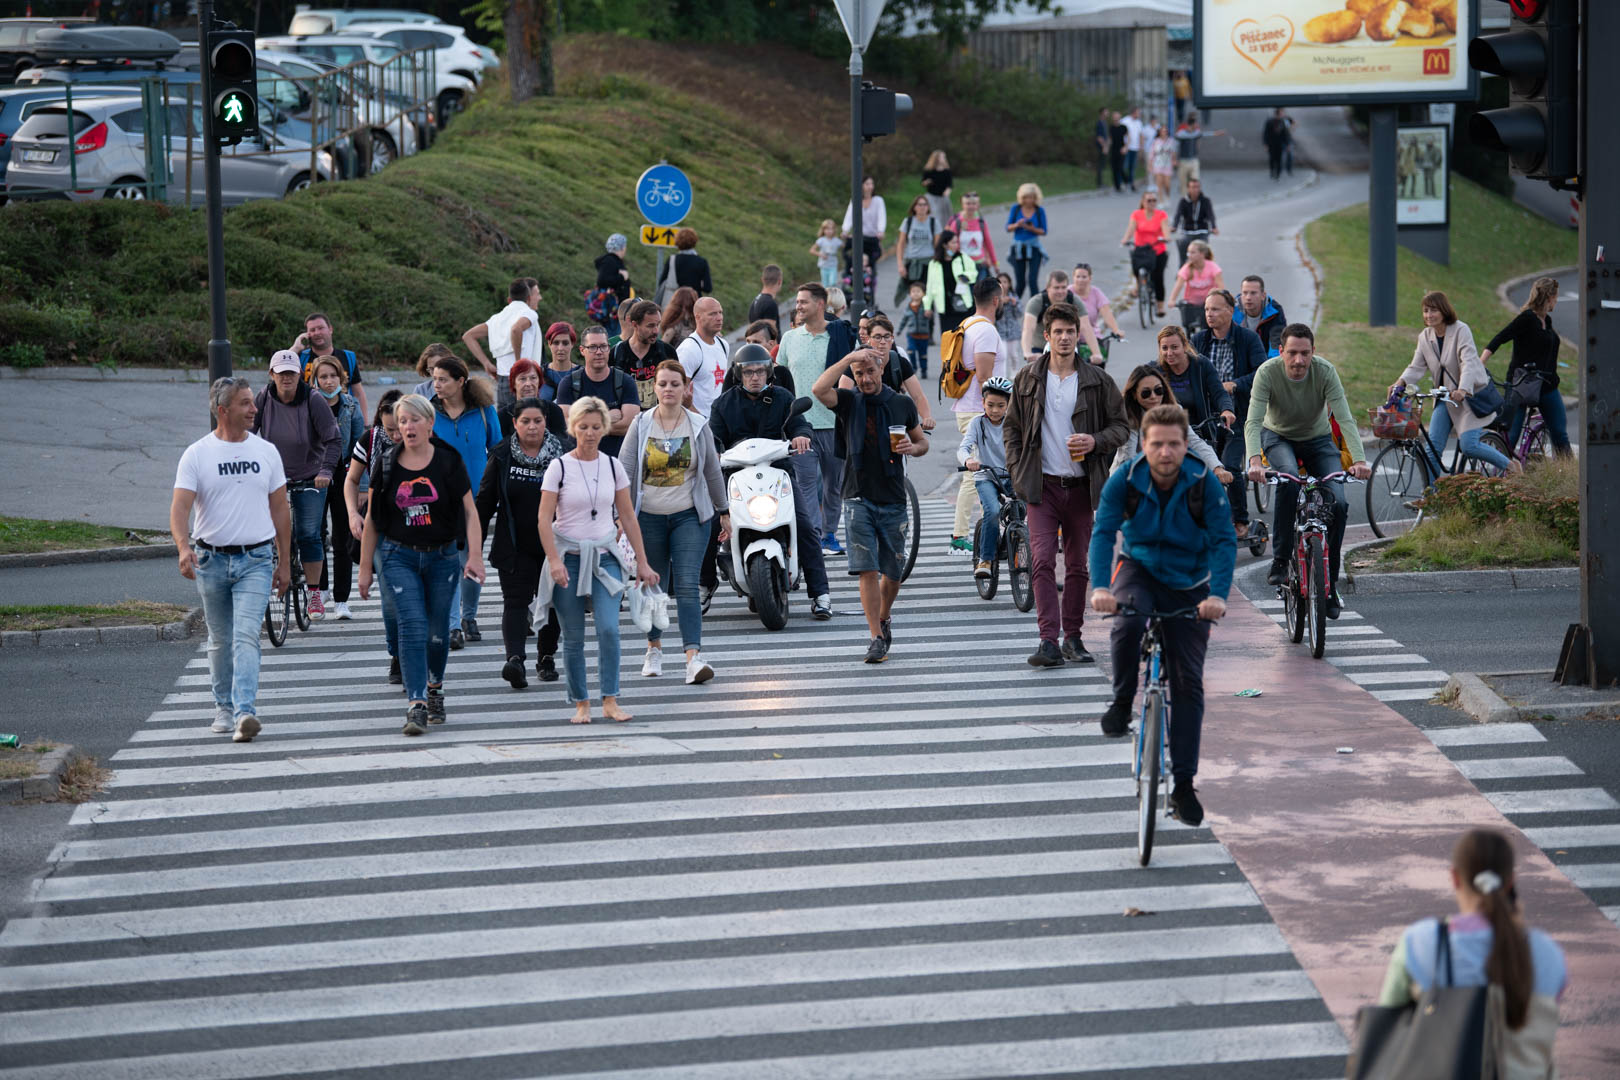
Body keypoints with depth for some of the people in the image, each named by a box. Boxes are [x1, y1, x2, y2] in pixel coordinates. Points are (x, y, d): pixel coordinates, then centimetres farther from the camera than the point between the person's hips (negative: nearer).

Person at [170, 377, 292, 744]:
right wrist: (183, 547, -31)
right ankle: (224, 707, 28)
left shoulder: (266, 452, 6)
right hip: (211, 559, 0)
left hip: (256, 560, 0)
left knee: (246, 635, -15)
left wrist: (284, 563, 13)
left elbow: (279, 508, 12)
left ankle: (245, 711, -25)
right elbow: (179, 506, -12)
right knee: (220, 640, 12)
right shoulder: (196, 455, -3)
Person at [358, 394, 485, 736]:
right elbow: (372, 519, 6)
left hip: (443, 556, 0)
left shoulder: (448, 461, -3)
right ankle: (416, 705, -15)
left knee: (438, 629, 9)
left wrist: (475, 555, -11)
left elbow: (469, 511, -1)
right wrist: (365, 567, 5)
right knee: (412, 627, -13)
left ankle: (434, 687, 36)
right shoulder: (386, 464, 0)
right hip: (400, 557, 0)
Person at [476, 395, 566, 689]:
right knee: (515, 601, -12)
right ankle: (515, 658, -26)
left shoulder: (562, 455, -1)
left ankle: (546, 657, 25)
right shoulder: (502, 456, 0)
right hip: (515, 547, -1)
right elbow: (485, 499, 5)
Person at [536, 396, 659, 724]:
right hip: (569, 558, -2)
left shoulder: (613, 466, 5)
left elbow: (628, 516, 11)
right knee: (573, 638, 2)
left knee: (608, 629, -15)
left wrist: (642, 562, 10)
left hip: (604, 558, 2)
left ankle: (610, 701, -10)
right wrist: (554, 561, -17)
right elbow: (544, 520, -6)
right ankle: (581, 703, 13)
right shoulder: (559, 467, -4)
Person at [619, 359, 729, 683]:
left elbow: (712, 471, 11)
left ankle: (694, 656, -19)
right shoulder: (641, 425, 1)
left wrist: (724, 512, 16)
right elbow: (624, 471, -3)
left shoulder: (699, 425, 3)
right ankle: (654, 648, 30)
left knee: (687, 586, -12)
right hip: (648, 517, 1)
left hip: (690, 516, -1)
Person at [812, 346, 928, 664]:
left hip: (893, 500, 2)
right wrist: (849, 358, -16)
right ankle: (877, 638, -7)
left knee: (893, 572, 9)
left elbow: (922, 441, 18)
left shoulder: (902, 404, 8)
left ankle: (883, 617, 36)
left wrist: (912, 448, -5)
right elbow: (819, 389, -18)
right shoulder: (848, 402, 2)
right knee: (867, 570, -10)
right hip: (859, 498, -2)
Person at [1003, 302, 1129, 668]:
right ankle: (1049, 640, -16)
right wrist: (1017, 471, 1)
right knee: (1042, 561, -12)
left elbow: (1121, 426, 7)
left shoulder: (1098, 381, 2)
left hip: (1081, 485, 1)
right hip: (1042, 485, -1)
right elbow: (1011, 427, 11)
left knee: (1078, 565, 9)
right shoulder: (1028, 379, 5)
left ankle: (1073, 636, 20)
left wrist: (1095, 441, -13)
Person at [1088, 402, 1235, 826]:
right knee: (1128, 621, -36)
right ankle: (1122, 703, -10)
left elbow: (1225, 541, -24)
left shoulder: (1205, 484, -19)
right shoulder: (1125, 480, -17)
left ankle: (1183, 786, 4)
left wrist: (1218, 594, -40)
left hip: (1188, 587, 0)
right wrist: (1101, 587, -41)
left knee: (1188, 684, -3)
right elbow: (1103, 533, -24)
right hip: (1139, 570, 0)